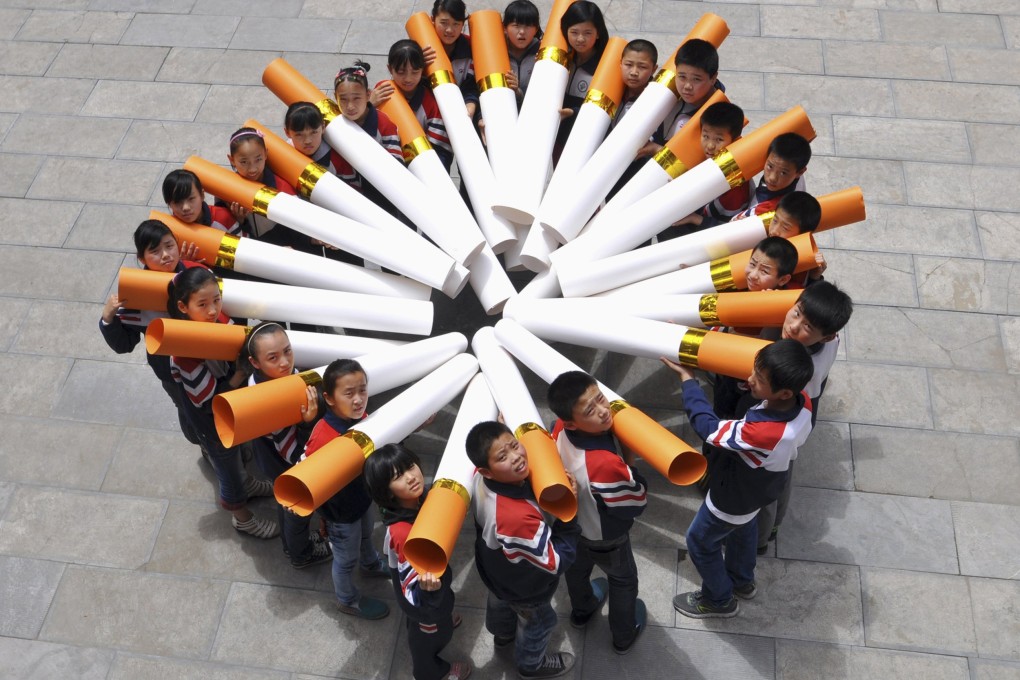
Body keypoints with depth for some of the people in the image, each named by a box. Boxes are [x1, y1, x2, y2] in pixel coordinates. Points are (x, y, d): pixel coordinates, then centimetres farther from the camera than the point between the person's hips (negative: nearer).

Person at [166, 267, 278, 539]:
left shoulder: (221, 319, -20)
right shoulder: (185, 351, -38)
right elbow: (210, 401, -30)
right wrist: (244, 369, -32)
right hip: (211, 421, -5)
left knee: (234, 452, 33)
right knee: (226, 460, 20)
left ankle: (243, 483, 64)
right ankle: (241, 517, 47)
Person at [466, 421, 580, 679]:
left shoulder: (482, 481, -29)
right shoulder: (518, 519, -51)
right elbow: (554, 563, -36)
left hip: (495, 568, 6)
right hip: (525, 588, -6)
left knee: (499, 603, 38)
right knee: (537, 623, 28)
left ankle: (502, 634, 71)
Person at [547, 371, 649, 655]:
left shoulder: (561, 429, -29)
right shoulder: (606, 464, -48)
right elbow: (635, 504, -29)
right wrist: (629, 464, -20)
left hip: (571, 523, 6)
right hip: (605, 537, -5)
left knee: (577, 568, 35)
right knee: (623, 580, 27)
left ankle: (582, 610, 66)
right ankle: (624, 636, 53)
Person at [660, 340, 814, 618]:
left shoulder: (762, 433, -49)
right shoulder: (803, 401, -29)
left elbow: (707, 426, -34)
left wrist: (687, 378, -25)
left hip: (733, 499, -7)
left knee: (700, 542, 22)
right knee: (744, 529, 35)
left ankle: (719, 600, 46)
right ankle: (742, 581, 62)